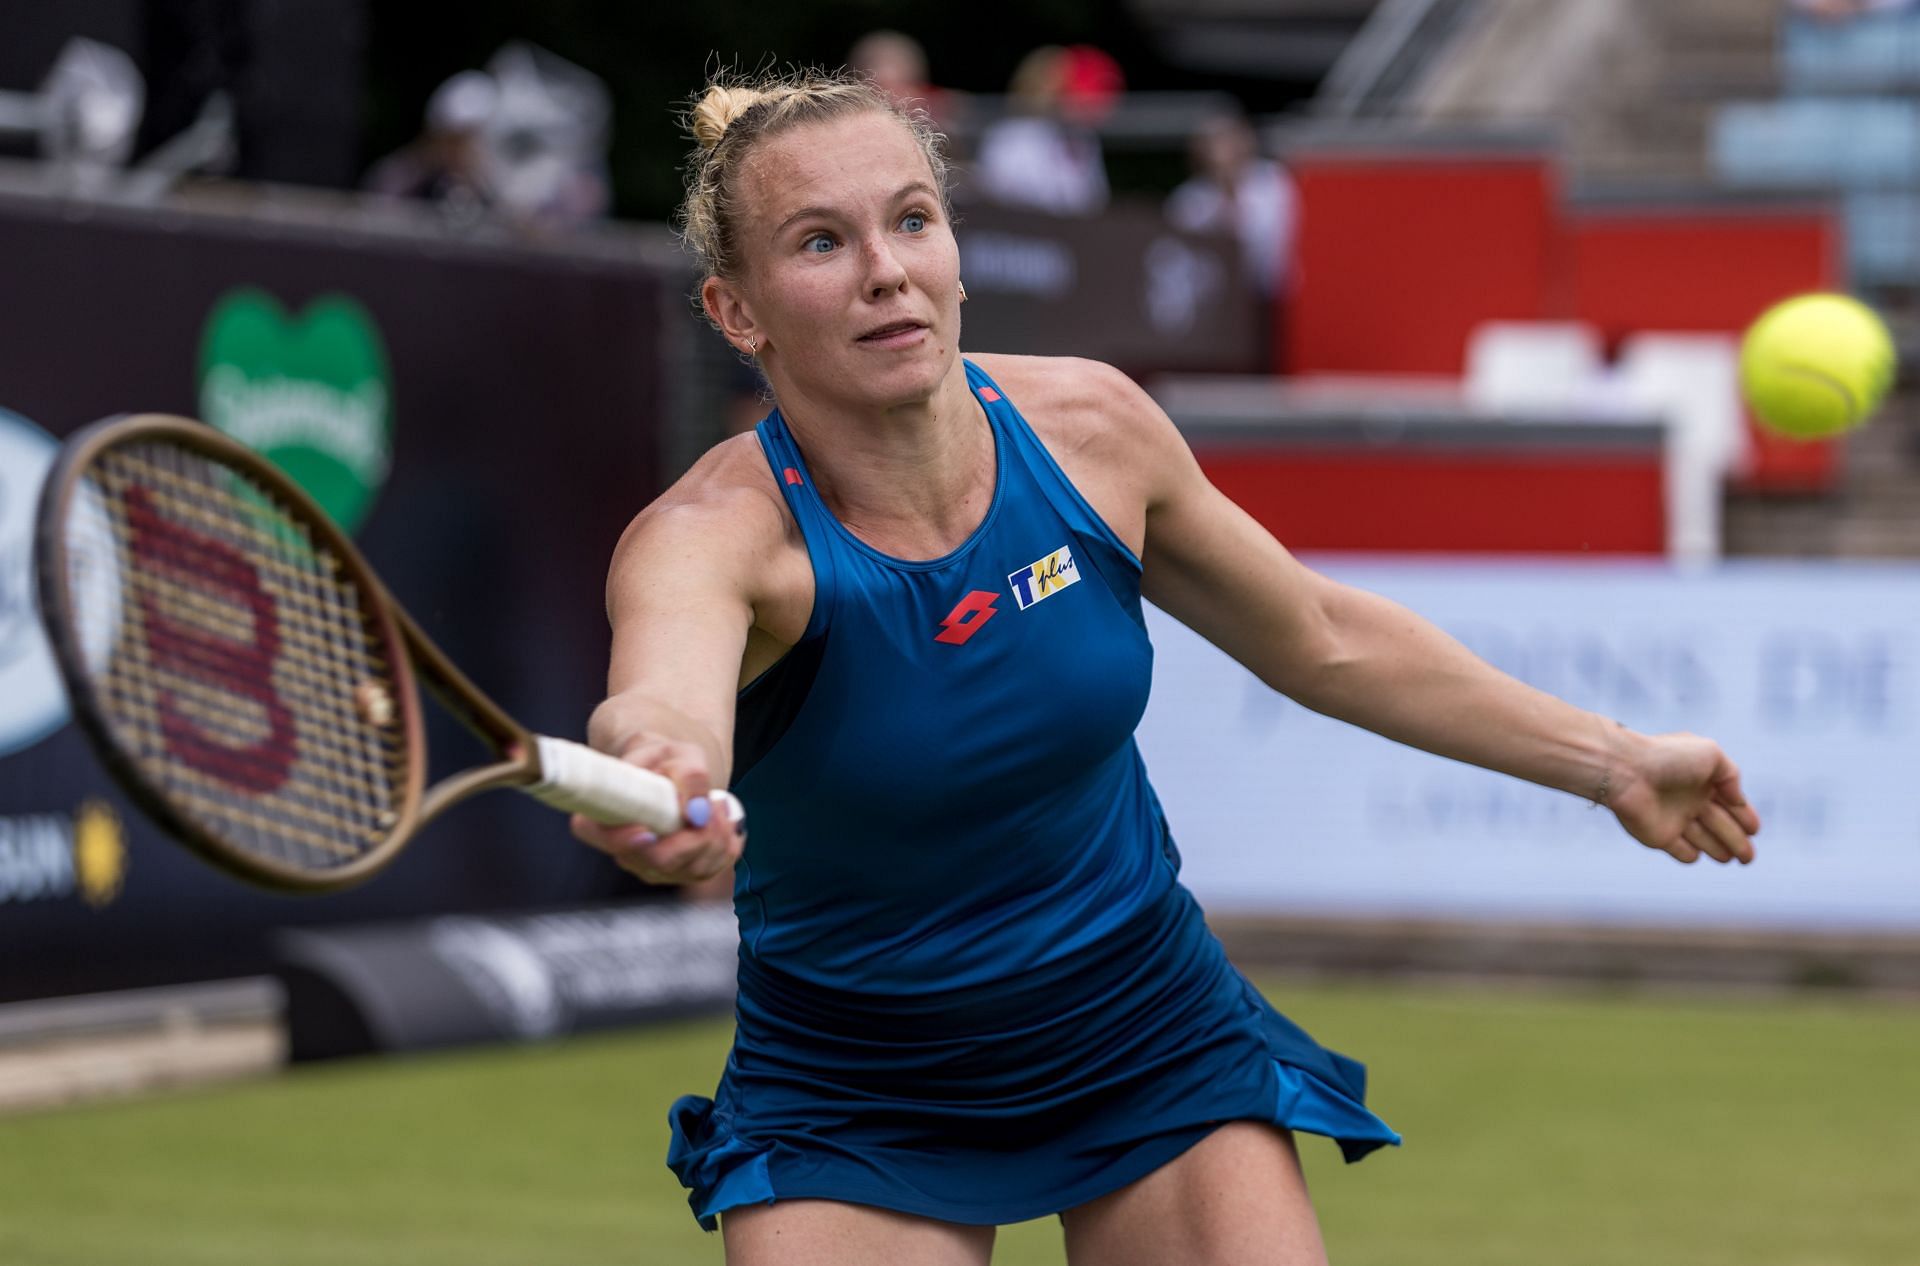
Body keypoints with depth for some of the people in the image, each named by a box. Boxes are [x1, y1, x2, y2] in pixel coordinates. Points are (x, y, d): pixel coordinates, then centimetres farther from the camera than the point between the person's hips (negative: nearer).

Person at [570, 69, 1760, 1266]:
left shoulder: (1087, 424, -12)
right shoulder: (715, 534, -25)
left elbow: (1322, 639, 5)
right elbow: (663, 691, -50)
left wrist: (1609, 760, 6)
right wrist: (655, 762, -75)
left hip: (1157, 1049, 3)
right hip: (854, 1111, -3)